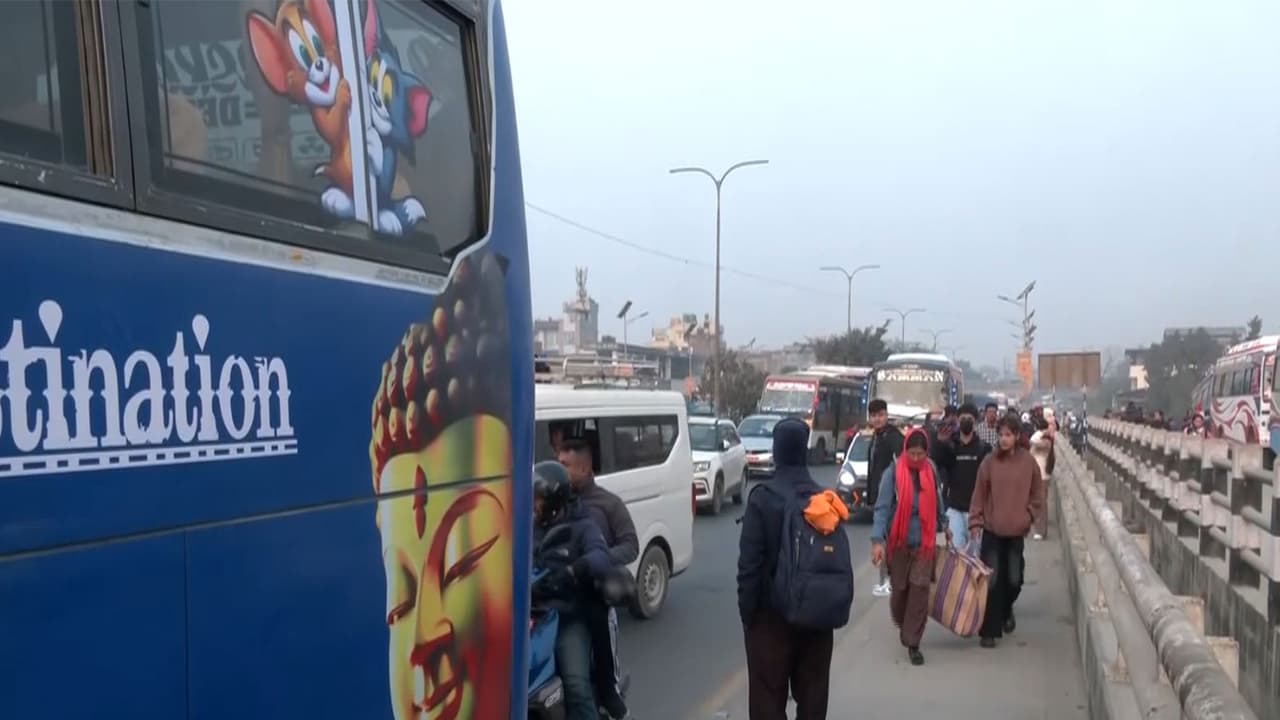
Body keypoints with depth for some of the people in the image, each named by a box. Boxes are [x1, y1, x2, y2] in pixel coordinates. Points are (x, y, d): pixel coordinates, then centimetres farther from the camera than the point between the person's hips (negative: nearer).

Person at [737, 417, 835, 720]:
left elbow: (749, 561, -15)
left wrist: (747, 609, -7)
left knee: (768, 694, 4)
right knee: (812, 691, 15)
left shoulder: (762, 498, -13)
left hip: (772, 612, -4)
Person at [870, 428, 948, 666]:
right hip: (898, 542, -2)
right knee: (899, 589, 11)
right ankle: (902, 624, 41)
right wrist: (877, 540, -25)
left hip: (924, 542, 2)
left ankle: (912, 643, 3)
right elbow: (882, 507, -17)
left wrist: (945, 526, 25)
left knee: (920, 590, -5)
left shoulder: (931, 471, -1)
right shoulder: (893, 472, -13)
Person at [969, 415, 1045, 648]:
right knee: (992, 581, -2)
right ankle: (989, 630, 5)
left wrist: (1028, 517, -1)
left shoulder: (1028, 462, -3)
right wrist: (975, 522, -7)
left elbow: (1037, 494, 6)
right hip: (991, 530, -1)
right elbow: (979, 494, -2)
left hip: (1017, 531, 1)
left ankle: (1006, 610, 41)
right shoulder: (989, 461, -6)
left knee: (1014, 579, 10)